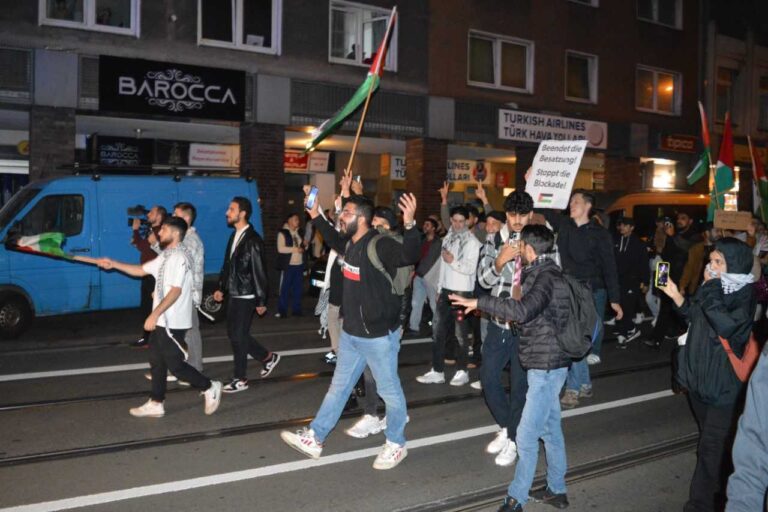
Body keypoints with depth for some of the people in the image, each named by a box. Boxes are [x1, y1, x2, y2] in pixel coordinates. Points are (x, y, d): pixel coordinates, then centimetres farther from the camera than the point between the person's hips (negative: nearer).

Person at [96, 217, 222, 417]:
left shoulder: (178, 258, -19)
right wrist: (113, 264, 15)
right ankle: (155, 404, 23)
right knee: (157, 361, 14)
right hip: (162, 321, 10)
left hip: (172, 323, -10)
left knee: (175, 365, -3)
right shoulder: (165, 257, 13)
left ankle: (210, 388, 12)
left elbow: (175, 291, -25)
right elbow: (141, 270, 22)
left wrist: (154, 315, -26)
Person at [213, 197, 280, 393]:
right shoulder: (235, 236, 9)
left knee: (238, 336, -1)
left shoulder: (253, 240, -16)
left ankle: (240, 379, 13)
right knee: (234, 333, 14)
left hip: (246, 297, -8)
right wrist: (221, 288, 15)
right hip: (234, 295, 8)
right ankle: (268, 357, 29)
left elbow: (260, 272, -16)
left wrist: (261, 301, -15)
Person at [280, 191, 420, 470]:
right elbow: (335, 240, 29)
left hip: (379, 334, -8)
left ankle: (396, 444, 25)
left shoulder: (380, 245, -22)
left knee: (389, 390, 8)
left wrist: (409, 224, -56)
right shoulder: (350, 244, 5)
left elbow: (409, 255, -39)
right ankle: (314, 438, 27)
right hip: (351, 332, 9)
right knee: (339, 386, 18)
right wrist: (316, 216, 29)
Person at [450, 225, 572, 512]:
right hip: (546, 364, 10)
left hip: (546, 366, -10)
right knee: (550, 429, 18)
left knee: (526, 436, -4)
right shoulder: (542, 273, 10)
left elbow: (523, 310, -37)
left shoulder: (547, 277, -20)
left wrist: (479, 302, -32)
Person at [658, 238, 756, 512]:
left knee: (713, 448, -3)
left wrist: (711, 289, -24)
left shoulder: (747, 295, -17)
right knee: (710, 442, 22)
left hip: (724, 385, -7)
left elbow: (725, 326, -32)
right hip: (699, 377, 7)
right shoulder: (716, 287, 3)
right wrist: (676, 295, 1)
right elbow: (695, 314, 17)